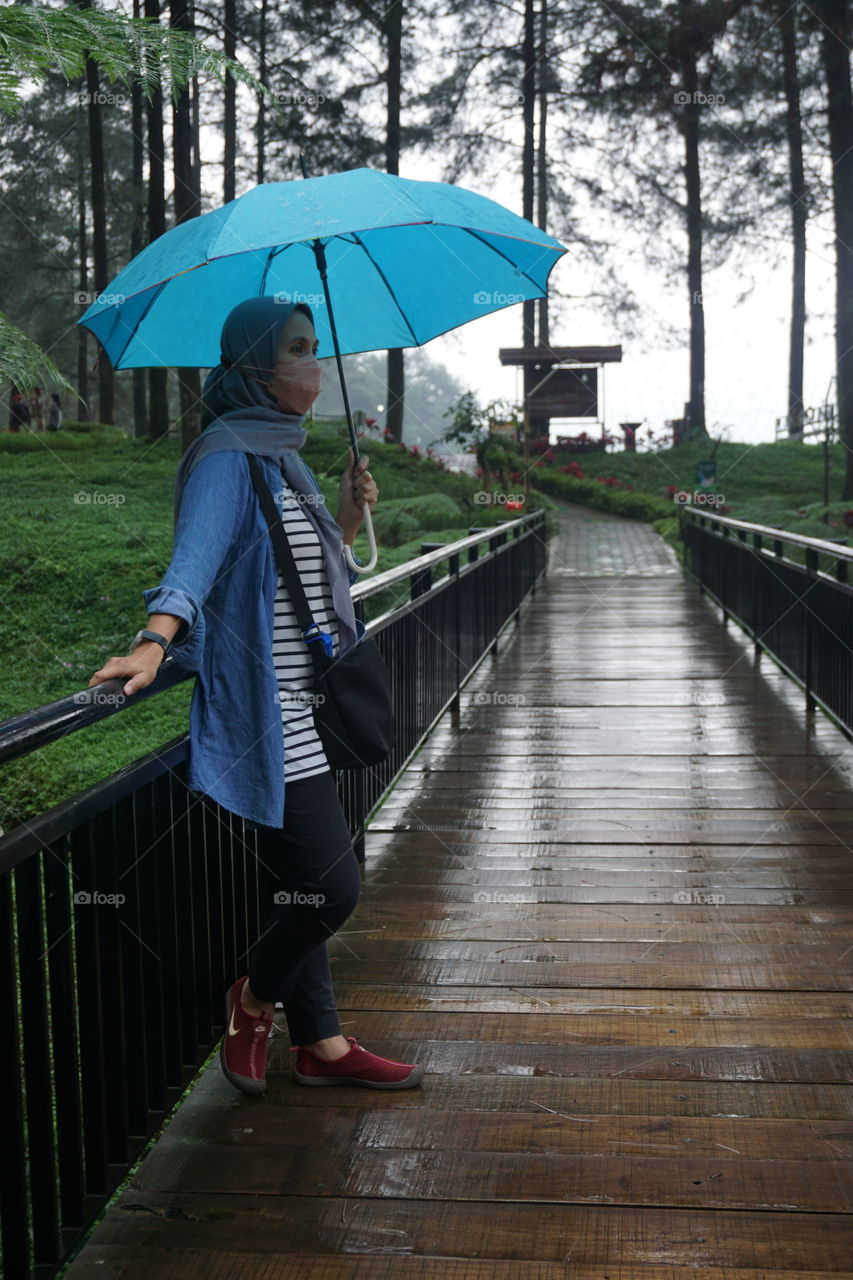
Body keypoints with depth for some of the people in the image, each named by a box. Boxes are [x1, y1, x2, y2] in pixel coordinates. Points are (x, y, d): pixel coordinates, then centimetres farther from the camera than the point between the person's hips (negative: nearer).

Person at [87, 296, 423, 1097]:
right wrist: (154, 643, -43)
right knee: (332, 884, -7)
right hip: (263, 719, -9)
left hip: (304, 714, 9)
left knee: (305, 885, 15)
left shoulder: (282, 456, 16)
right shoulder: (228, 456, -12)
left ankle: (320, 1044, 27)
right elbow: (196, 556, -28)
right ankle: (253, 1001, 20)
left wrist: (349, 515, 8)